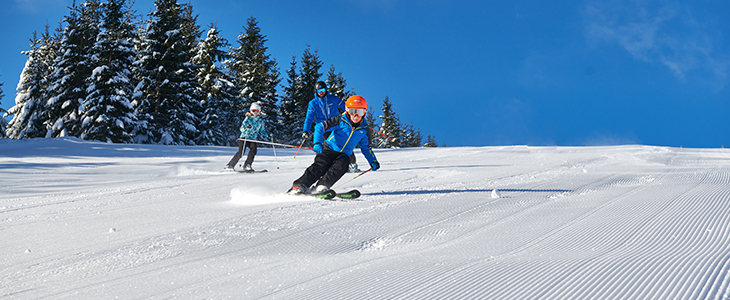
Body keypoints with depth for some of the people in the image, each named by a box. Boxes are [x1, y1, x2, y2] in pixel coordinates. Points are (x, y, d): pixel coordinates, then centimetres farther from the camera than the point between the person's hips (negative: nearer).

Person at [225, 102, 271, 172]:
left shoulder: (260, 121, 13)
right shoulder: (248, 118, 1)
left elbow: (262, 131, 22)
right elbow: (242, 128, -4)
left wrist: (267, 136, 7)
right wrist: (246, 127, -25)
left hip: (252, 139, 4)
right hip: (244, 138, -3)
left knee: (254, 148, -28)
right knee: (241, 152, -20)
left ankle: (247, 165, -24)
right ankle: (230, 165, -8)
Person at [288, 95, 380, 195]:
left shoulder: (363, 129, 7)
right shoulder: (340, 121, -7)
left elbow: (366, 147, 23)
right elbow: (320, 127, -12)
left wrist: (373, 161, 14)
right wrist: (317, 143, -26)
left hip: (344, 155, 3)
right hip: (330, 149, -3)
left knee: (341, 166, -30)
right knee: (320, 166, -26)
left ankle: (322, 186, -36)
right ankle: (299, 186, -21)